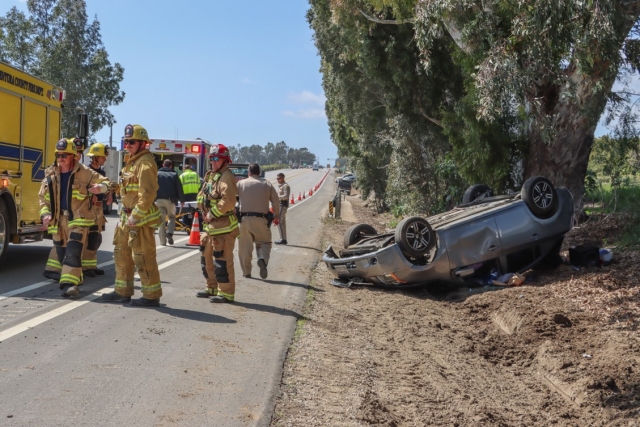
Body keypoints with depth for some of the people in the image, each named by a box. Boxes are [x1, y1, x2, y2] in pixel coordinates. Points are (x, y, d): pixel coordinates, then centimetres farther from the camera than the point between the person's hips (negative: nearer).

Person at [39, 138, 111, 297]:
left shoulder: (84, 172, -7)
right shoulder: (50, 175, 4)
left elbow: (105, 182, -2)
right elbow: (42, 197, 12)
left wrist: (100, 187, -26)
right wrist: (45, 214, -4)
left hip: (78, 219, -4)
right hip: (59, 220, 4)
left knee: (73, 252, -14)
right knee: (59, 249, 16)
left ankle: (69, 283, -17)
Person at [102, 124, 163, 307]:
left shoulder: (145, 163, -15)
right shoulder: (133, 161, 17)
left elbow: (147, 194, -23)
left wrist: (135, 216, -23)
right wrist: (126, 215, 17)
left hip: (140, 218, -11)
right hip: (127, 216, 11)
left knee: (143, 257, -6)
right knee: (122, 253, 16)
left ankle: (152, 295, 2)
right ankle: (123, 292, 26)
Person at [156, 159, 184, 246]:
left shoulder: (157, 174, 6)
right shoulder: (174, 174, 7)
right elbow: (179, 188, 6)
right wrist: (182, 200, 13)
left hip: (159, 200, 0)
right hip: (170, 200, 0)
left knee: (161, 220, 3)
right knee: (172, 217, 18)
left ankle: (163, 241, 0)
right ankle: (169, 232, -7)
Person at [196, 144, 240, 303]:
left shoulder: (226, 177, -15)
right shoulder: (210, 176, 16)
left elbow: (228, 201, -26)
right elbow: (201, 196, 20)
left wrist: (213, 214, -17)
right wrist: (204, 211, 2)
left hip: (223, 226, -10)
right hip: (210, 225, 10)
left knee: (222, 260, -7)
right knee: (206, 257, 18)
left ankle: (226, 293, 0)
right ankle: (212, 288, 30)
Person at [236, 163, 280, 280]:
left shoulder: (241, 183, 5)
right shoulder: (267, 184, 7)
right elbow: (276, 202, 7)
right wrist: (277, 216, 19)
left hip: (245, 218, 0)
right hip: (261, 219, 0)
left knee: (245, 246, 9)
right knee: (264, 242, 12)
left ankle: (246, 272, 11)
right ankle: (262, 259, -17)